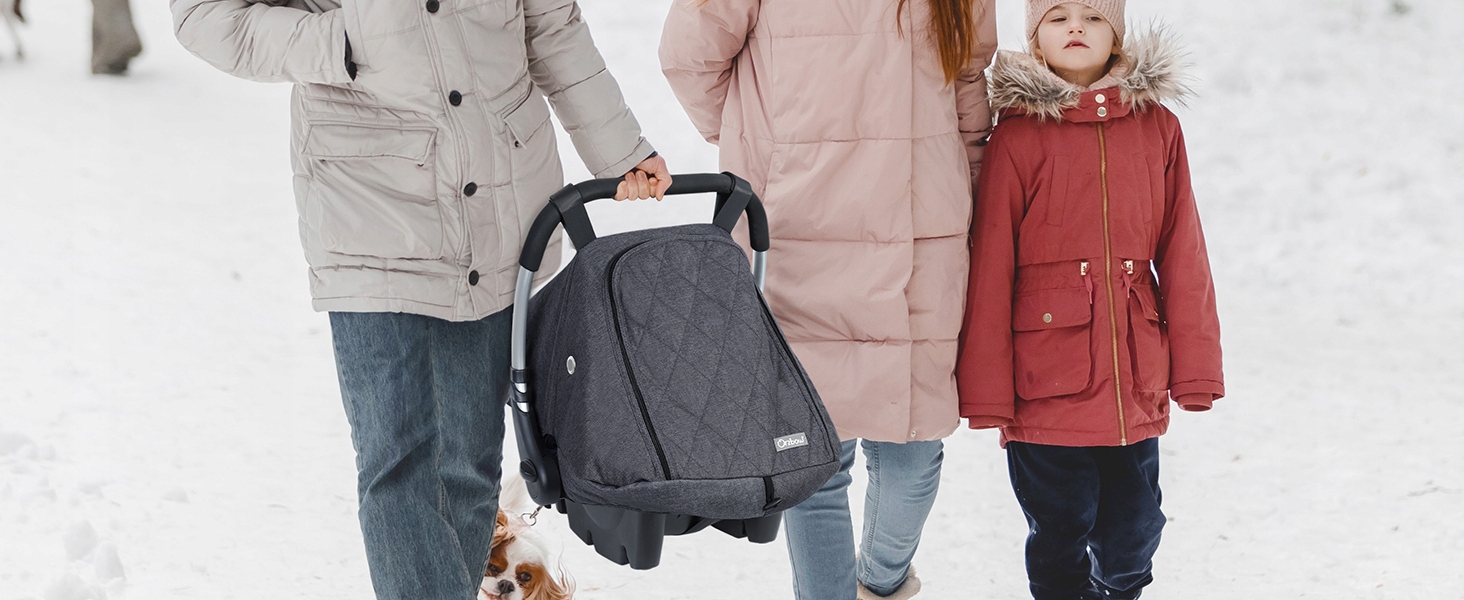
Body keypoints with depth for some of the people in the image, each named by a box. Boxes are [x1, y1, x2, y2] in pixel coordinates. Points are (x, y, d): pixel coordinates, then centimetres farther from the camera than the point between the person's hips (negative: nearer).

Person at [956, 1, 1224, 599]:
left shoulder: (1157, 129, 5)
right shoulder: (1018, 136, -5)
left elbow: (1183, 258, 7)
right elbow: (990, 270, -4)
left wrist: (1195, 368, 6)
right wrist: (986, 391, -5)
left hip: (1135, 386, 3)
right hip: (1047, 385, -3)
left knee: (1133, 532, 11)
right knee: (1059, 533, 7)